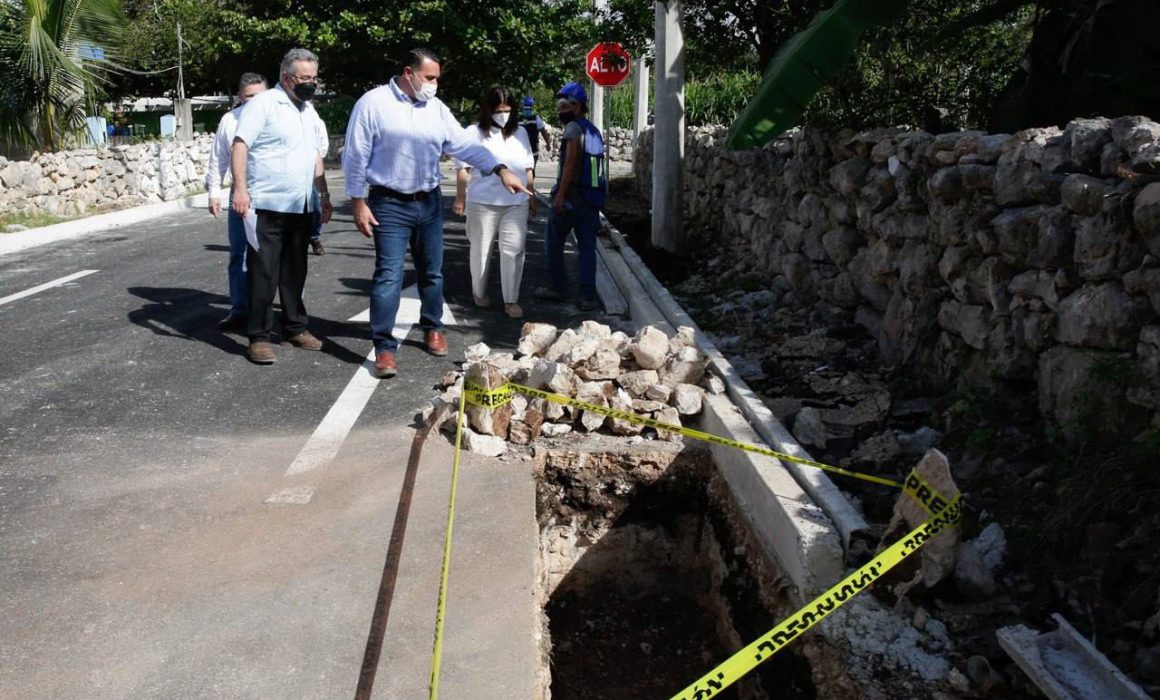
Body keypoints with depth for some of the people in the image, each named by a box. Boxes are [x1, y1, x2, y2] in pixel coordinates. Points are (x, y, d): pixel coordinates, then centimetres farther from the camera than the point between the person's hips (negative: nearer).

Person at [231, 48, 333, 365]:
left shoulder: (309, 110, 16)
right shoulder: (263, 104, -8)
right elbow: (240, 145, -15)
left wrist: (324, 195, 20)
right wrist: (241, 188, -25)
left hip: (300, 208, 7)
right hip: (267, 207, -7)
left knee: (295, 271, 14)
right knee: (264, 274, -2)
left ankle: (295, 327, 25)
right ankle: (259, 336, 6)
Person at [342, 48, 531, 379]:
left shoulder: (437, 109, 6)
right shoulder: (373, 103, -8)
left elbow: (465, 145, 2)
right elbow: (355, 156, -7)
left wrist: (500, 169, -10)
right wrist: (358, 203, -10)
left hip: (429, 203, 5)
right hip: (390, 205, -5)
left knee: (432, 272, 14)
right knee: (388, 275, -8)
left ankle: (432, 328, 33)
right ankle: (384, 347, -3)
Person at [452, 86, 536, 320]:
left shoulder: (520, 133, 11)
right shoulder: (474, 133, -1)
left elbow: (528, 168, 15)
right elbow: (463, 169, -3)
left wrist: (531, 196, 13)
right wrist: (460, 199, -7)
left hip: (516, 203, 3)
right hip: (482, 202, -2)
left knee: (513, 251, -1)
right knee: (481, 250, 10)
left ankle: (511, 301, 4)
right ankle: (479, 293, 27)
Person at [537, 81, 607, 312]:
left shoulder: (573, 127, -8)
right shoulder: (594, 130, 15)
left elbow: (570, 162, -18)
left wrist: (560, 194, -21)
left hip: (569, 197, -7)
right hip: (592, 199, 7)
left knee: (553, 242, 10)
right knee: (587, 247, 6)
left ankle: (556, 288, 16)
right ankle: (588, 297, 2)